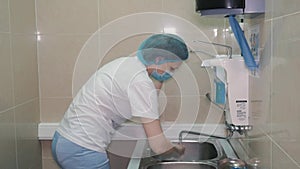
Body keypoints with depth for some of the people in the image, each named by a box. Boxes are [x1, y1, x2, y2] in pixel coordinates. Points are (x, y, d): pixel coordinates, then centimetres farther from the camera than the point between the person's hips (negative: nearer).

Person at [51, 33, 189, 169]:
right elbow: (158, 146, -19)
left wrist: (156, 86, 3)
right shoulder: (141, 82, -19)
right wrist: (177, 149, 2)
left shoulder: (124, 62, 7)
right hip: (82, 153, -9)